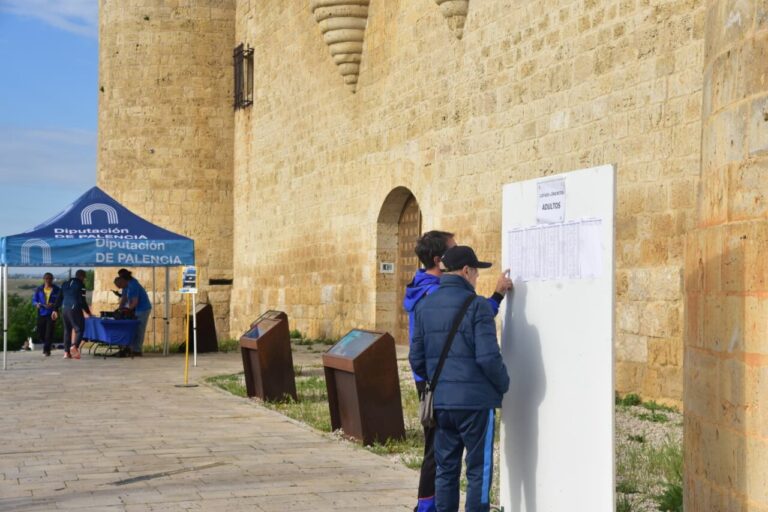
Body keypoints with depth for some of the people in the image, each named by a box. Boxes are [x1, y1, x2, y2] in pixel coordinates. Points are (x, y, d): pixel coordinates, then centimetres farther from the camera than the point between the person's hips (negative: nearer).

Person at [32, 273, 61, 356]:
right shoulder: (39, 289, 6)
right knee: (40, 335, 7)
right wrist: (37, 304, -14)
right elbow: (34, 300, 8)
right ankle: (47, 345, 36)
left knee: (49, 333, -12)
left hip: (51, 314, -3)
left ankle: (47, 349, 2)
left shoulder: (57, 290, 0)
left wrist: (54, 305, -19)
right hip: (41, 314, 3)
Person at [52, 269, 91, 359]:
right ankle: (74, 346, -27)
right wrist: (88, 312, -5)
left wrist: (55, 310, 20)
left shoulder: (65, 284, 16)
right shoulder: (80, 285, -4)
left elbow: (59, 298, 17)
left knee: (67, 330, 13)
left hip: (64, 309, 7)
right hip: (75, 309, -7)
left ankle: (66, 352, 9)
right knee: (79, 329, -4)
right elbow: (82, 301, -10)